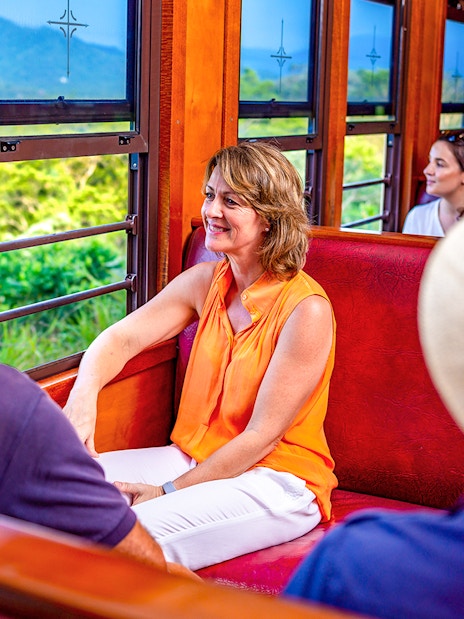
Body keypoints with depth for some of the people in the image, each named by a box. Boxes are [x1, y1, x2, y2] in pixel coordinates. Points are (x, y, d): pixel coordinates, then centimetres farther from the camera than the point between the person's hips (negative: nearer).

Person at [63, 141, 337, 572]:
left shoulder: (306, 309, -18)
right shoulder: (206, 282, 2)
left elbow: (262, 436, -17)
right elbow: (122, 338, -5)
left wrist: (170, 491, -16)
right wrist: (83, 396, -26)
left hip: (277, 481, -6)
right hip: (196, 456, 7)